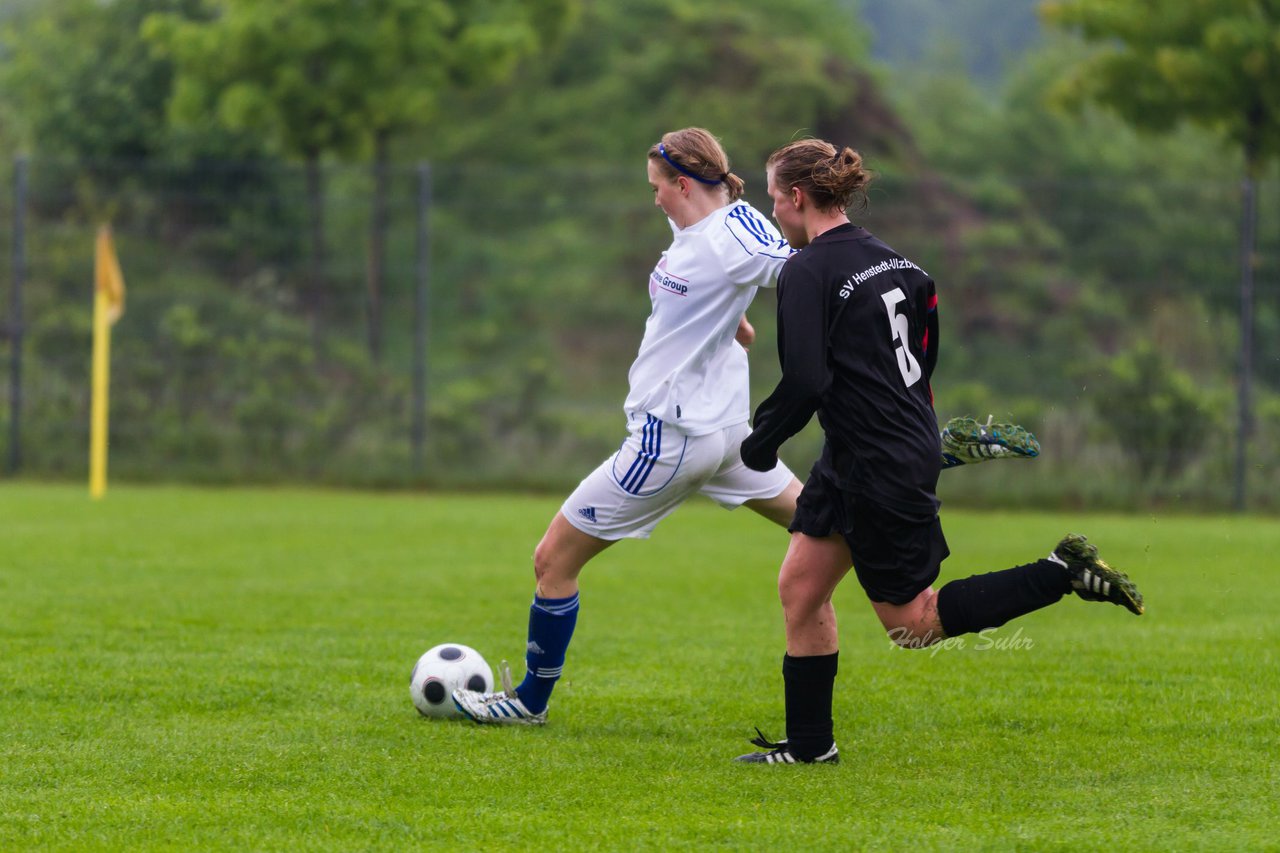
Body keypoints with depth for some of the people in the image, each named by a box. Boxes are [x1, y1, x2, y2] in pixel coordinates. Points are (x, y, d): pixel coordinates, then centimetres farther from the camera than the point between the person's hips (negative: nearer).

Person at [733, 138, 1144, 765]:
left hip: (881, 471, -9)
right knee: (799, 587, 12)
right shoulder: (885, 257, 8)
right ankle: (808, 744, 17)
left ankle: (1063, 573, -3)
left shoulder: (807, 273, -17)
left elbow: (805, 383, -24)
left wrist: (760, 442, -9)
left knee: (913, 625, 2)